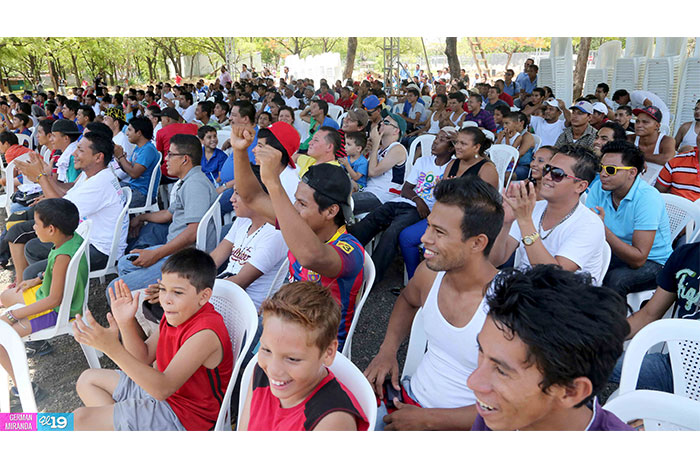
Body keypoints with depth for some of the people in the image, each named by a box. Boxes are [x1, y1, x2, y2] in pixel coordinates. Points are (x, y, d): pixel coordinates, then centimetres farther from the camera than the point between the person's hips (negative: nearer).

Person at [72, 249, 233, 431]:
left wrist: (113, 348, -44)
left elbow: (163, 388, -37)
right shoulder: (179, 312, -3)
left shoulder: (205, 333, -32)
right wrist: (126, 323, -13)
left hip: (181, 415, -10)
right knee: (88, 379, 21)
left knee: (80, 420, -9)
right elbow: (144, 357, 6)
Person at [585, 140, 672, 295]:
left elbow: (638, 259, -28)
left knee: (614, 279, -33)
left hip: (653, 262, -5)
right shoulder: (599, 188, -6)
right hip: (618, 253, 5)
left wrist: (603, 229, -37)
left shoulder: (648, 198, -23)